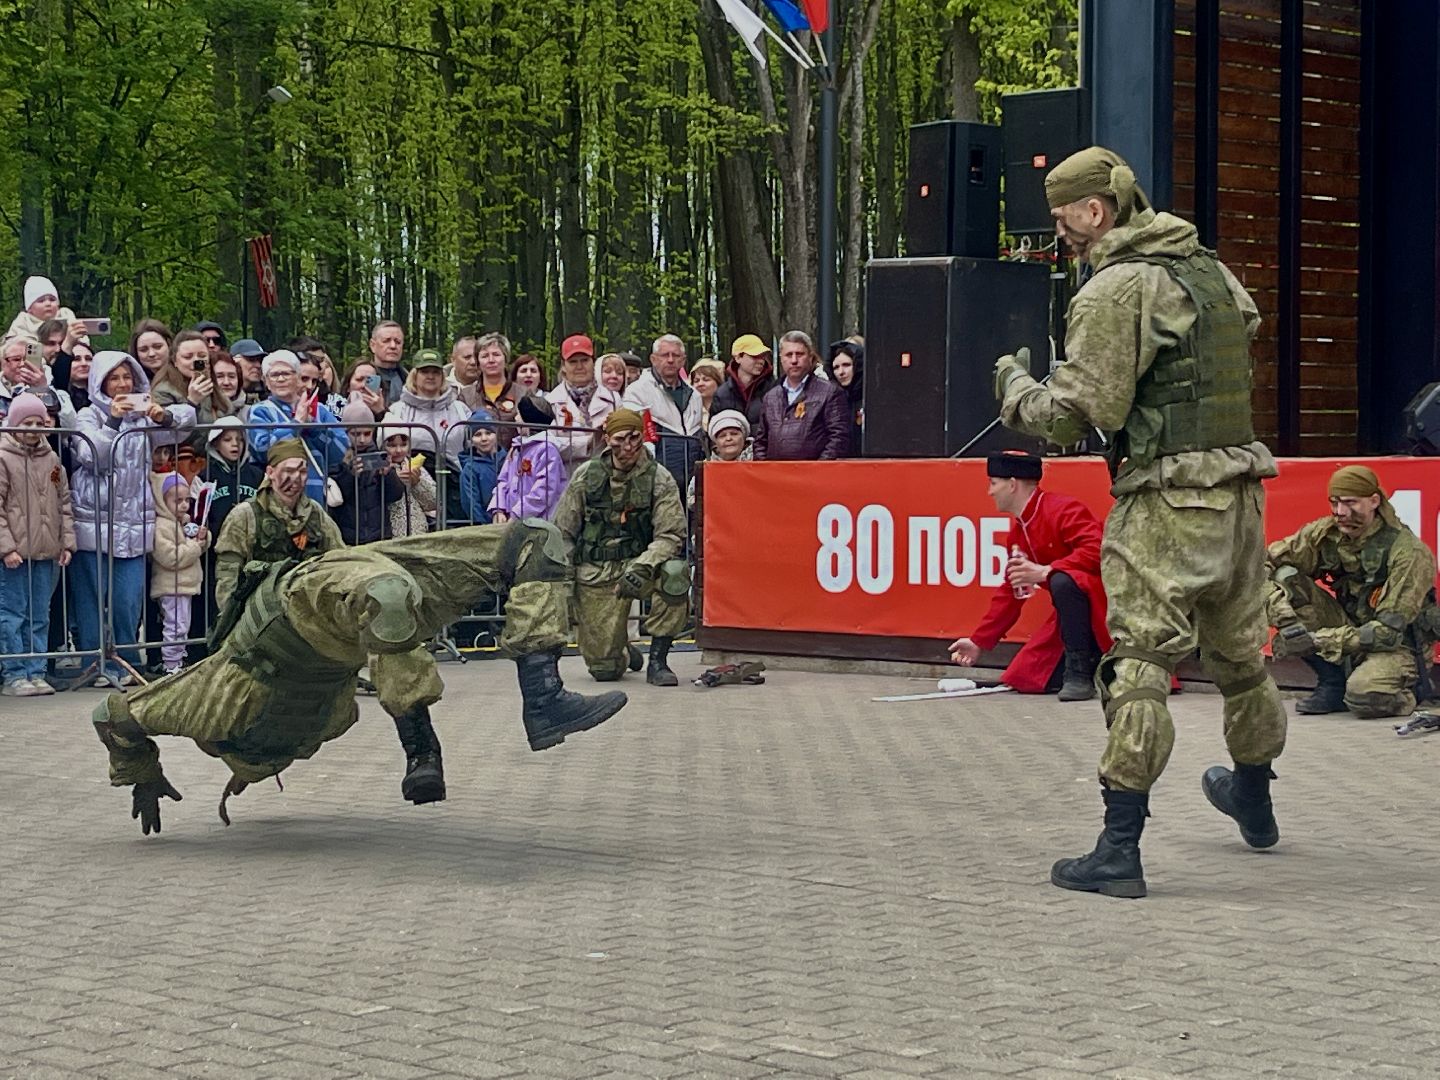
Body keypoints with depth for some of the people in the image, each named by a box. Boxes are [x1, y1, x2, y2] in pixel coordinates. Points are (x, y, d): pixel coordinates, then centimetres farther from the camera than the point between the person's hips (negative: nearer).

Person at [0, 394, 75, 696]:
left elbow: (64, 504, 16)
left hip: (46, 552, 5)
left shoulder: (52, 459, 12)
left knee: (39, 616, 8)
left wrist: (67, 543, 7)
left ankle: (35, 672, 14)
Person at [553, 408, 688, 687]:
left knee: (674, 572, -35)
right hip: (595, 575, 0)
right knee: (605, 669, -9)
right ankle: (623, 651, 33)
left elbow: (670, 536, -10)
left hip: (639, 563, 0)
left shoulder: (659, 479, -3)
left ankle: (657, 661, -19)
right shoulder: (586, 475, 2)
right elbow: (562, 534, 9)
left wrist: (641, 568, -28)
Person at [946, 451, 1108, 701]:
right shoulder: (1017, 534, 12)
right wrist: (979, 642, 18)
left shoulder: (1063, 509, -17)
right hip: (1071, 611, 9)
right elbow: (1010, 593, 18)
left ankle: (1079, 675, -28)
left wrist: (1045, 572, -32)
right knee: (1024, 679, -3)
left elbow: (1097, 550, -30)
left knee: (1063, 581, -39)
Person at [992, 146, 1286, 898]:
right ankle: (1253, 800, 43)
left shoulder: (1115, 290, -11)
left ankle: (1119, 849, -13)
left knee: (1139, 667, -9)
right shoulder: (1214, 272, 14)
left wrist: (1015, 386, 4)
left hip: (1166, 503, -8)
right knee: (1239, 653, 23)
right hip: (1241, 490, 8)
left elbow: (1077, 414, -15)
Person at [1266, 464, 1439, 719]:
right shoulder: (1325, 534, -6)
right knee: (1287, 583, -15)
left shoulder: (1409, 553, -20)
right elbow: (1264, 565, -6)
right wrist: (1286, 620, -23)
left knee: (1363, 697, -38)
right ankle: (1332, 685, -7)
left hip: (1400, 646, -5)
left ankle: (1411, 686, -1)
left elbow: (1390, 631, -24)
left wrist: (1318, 641, -29)